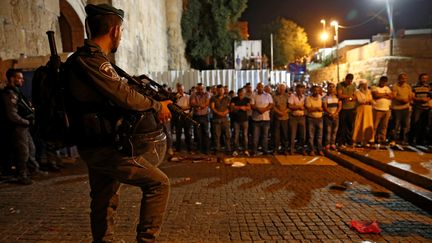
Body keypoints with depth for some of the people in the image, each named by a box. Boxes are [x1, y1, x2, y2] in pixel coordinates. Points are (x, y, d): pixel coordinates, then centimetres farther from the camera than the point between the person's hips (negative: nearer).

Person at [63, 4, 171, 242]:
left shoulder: (85, 58, 12)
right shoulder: (91, 60, -18)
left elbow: (115, 96, 14)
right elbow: (125, 96, -19)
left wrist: (155, 103, 10)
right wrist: (158, 106, -4)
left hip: (96, 148, 10)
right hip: (105, 149, -10)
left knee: (104, 202, 21)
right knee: (158, 183, -2)